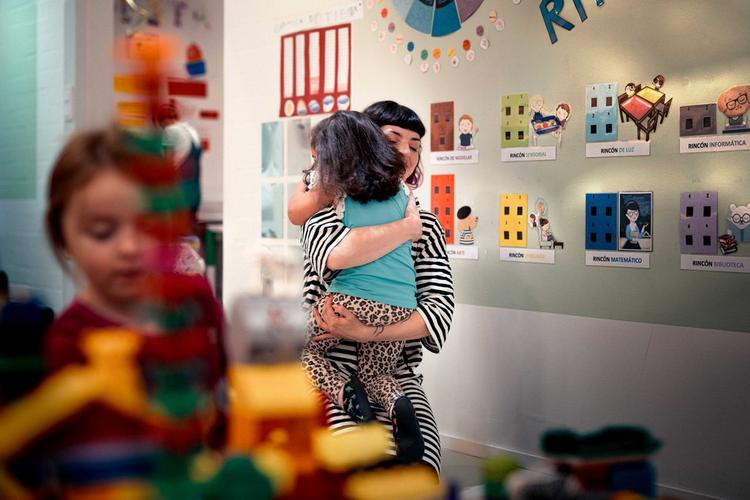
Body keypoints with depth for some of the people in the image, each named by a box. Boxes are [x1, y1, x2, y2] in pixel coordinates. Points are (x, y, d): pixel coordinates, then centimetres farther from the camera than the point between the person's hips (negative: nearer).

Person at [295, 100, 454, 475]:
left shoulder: (426, 225, 13)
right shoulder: (329, 208, 6)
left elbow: (439, 310, -2)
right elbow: (337, 254, -21)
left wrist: (365, 332, -16)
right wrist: (408, 226, -7)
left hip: (396, 375, 3)